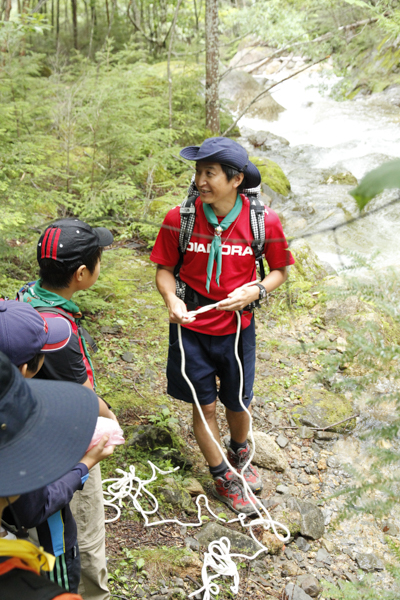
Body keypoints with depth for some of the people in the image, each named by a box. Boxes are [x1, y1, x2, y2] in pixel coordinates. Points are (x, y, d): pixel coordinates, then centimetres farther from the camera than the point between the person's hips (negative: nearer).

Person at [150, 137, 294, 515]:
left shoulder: (263, 221, -13)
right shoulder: (180, 218, -13)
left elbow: (281, 270, 1)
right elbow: (164, 268, -1)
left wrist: (256, 290, -18)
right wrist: (171, 299, -21)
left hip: (237, 328, 0)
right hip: (191, 328, 0)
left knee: (237, 403, 16)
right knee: (205, 406, 12)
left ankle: (239, 455, 51)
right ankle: (223, 478, 37)